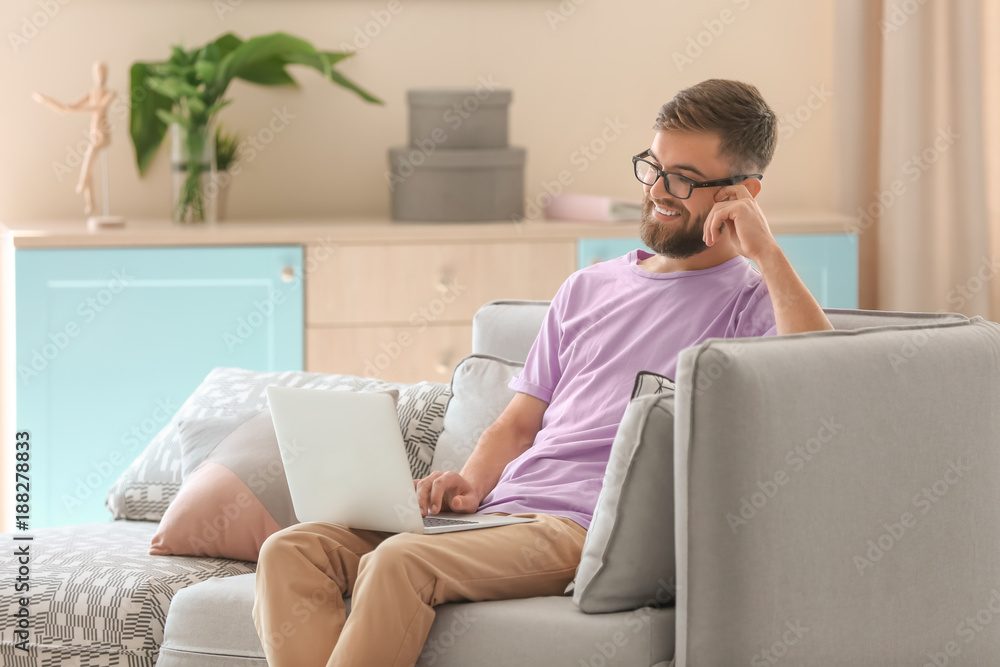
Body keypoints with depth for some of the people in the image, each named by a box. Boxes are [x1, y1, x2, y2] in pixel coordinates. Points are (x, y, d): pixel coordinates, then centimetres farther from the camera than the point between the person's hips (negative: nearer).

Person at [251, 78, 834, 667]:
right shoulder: (587, 289, 27)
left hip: (588, 528, -7)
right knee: (293, 552, -15)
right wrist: (470, 485, 4)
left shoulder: (749, 303, 7)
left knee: (399, 563, -33)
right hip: (498, 509, 7)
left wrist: (766, 253, -12)